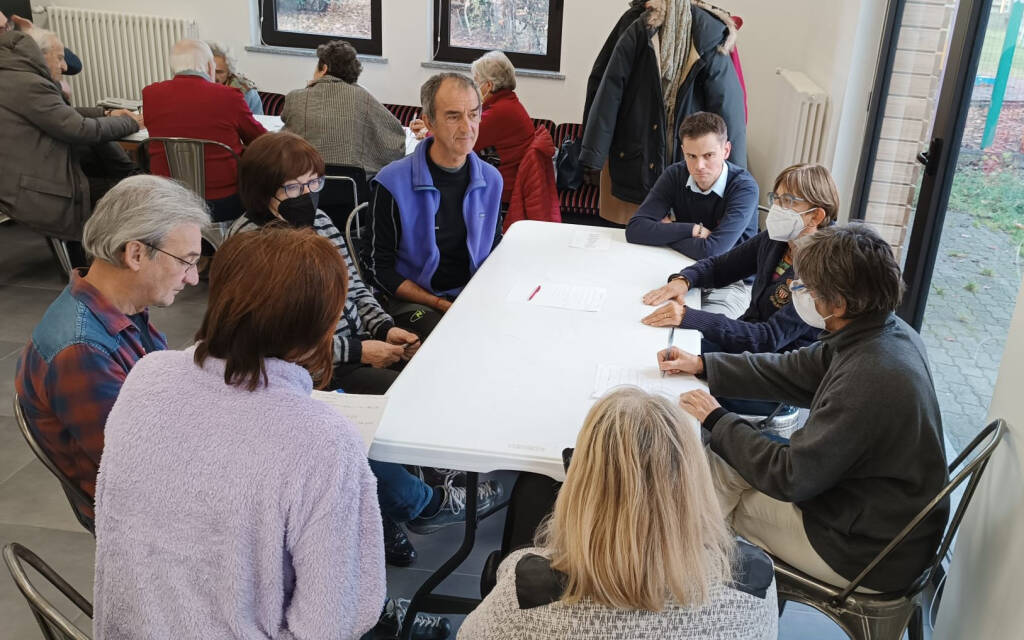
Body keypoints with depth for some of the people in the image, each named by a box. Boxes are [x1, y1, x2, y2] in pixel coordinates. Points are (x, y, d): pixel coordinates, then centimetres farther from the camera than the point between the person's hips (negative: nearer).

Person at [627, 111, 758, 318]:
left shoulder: (744, 187, -18)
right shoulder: (675, 175, -5)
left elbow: (712, 251, -29)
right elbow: (635, 230, -15)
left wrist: (666, 232, -14)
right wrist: (693, 230, -20)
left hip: (729, 285, -4)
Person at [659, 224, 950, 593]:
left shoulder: (868, 383, -35)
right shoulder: (888, 331, -6)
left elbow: (789, 477, -25)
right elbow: (793, 370, 6)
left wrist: (716, 421, -13)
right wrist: (701, 364, 8)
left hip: (863, 554, -8)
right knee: (725, 462, 11)